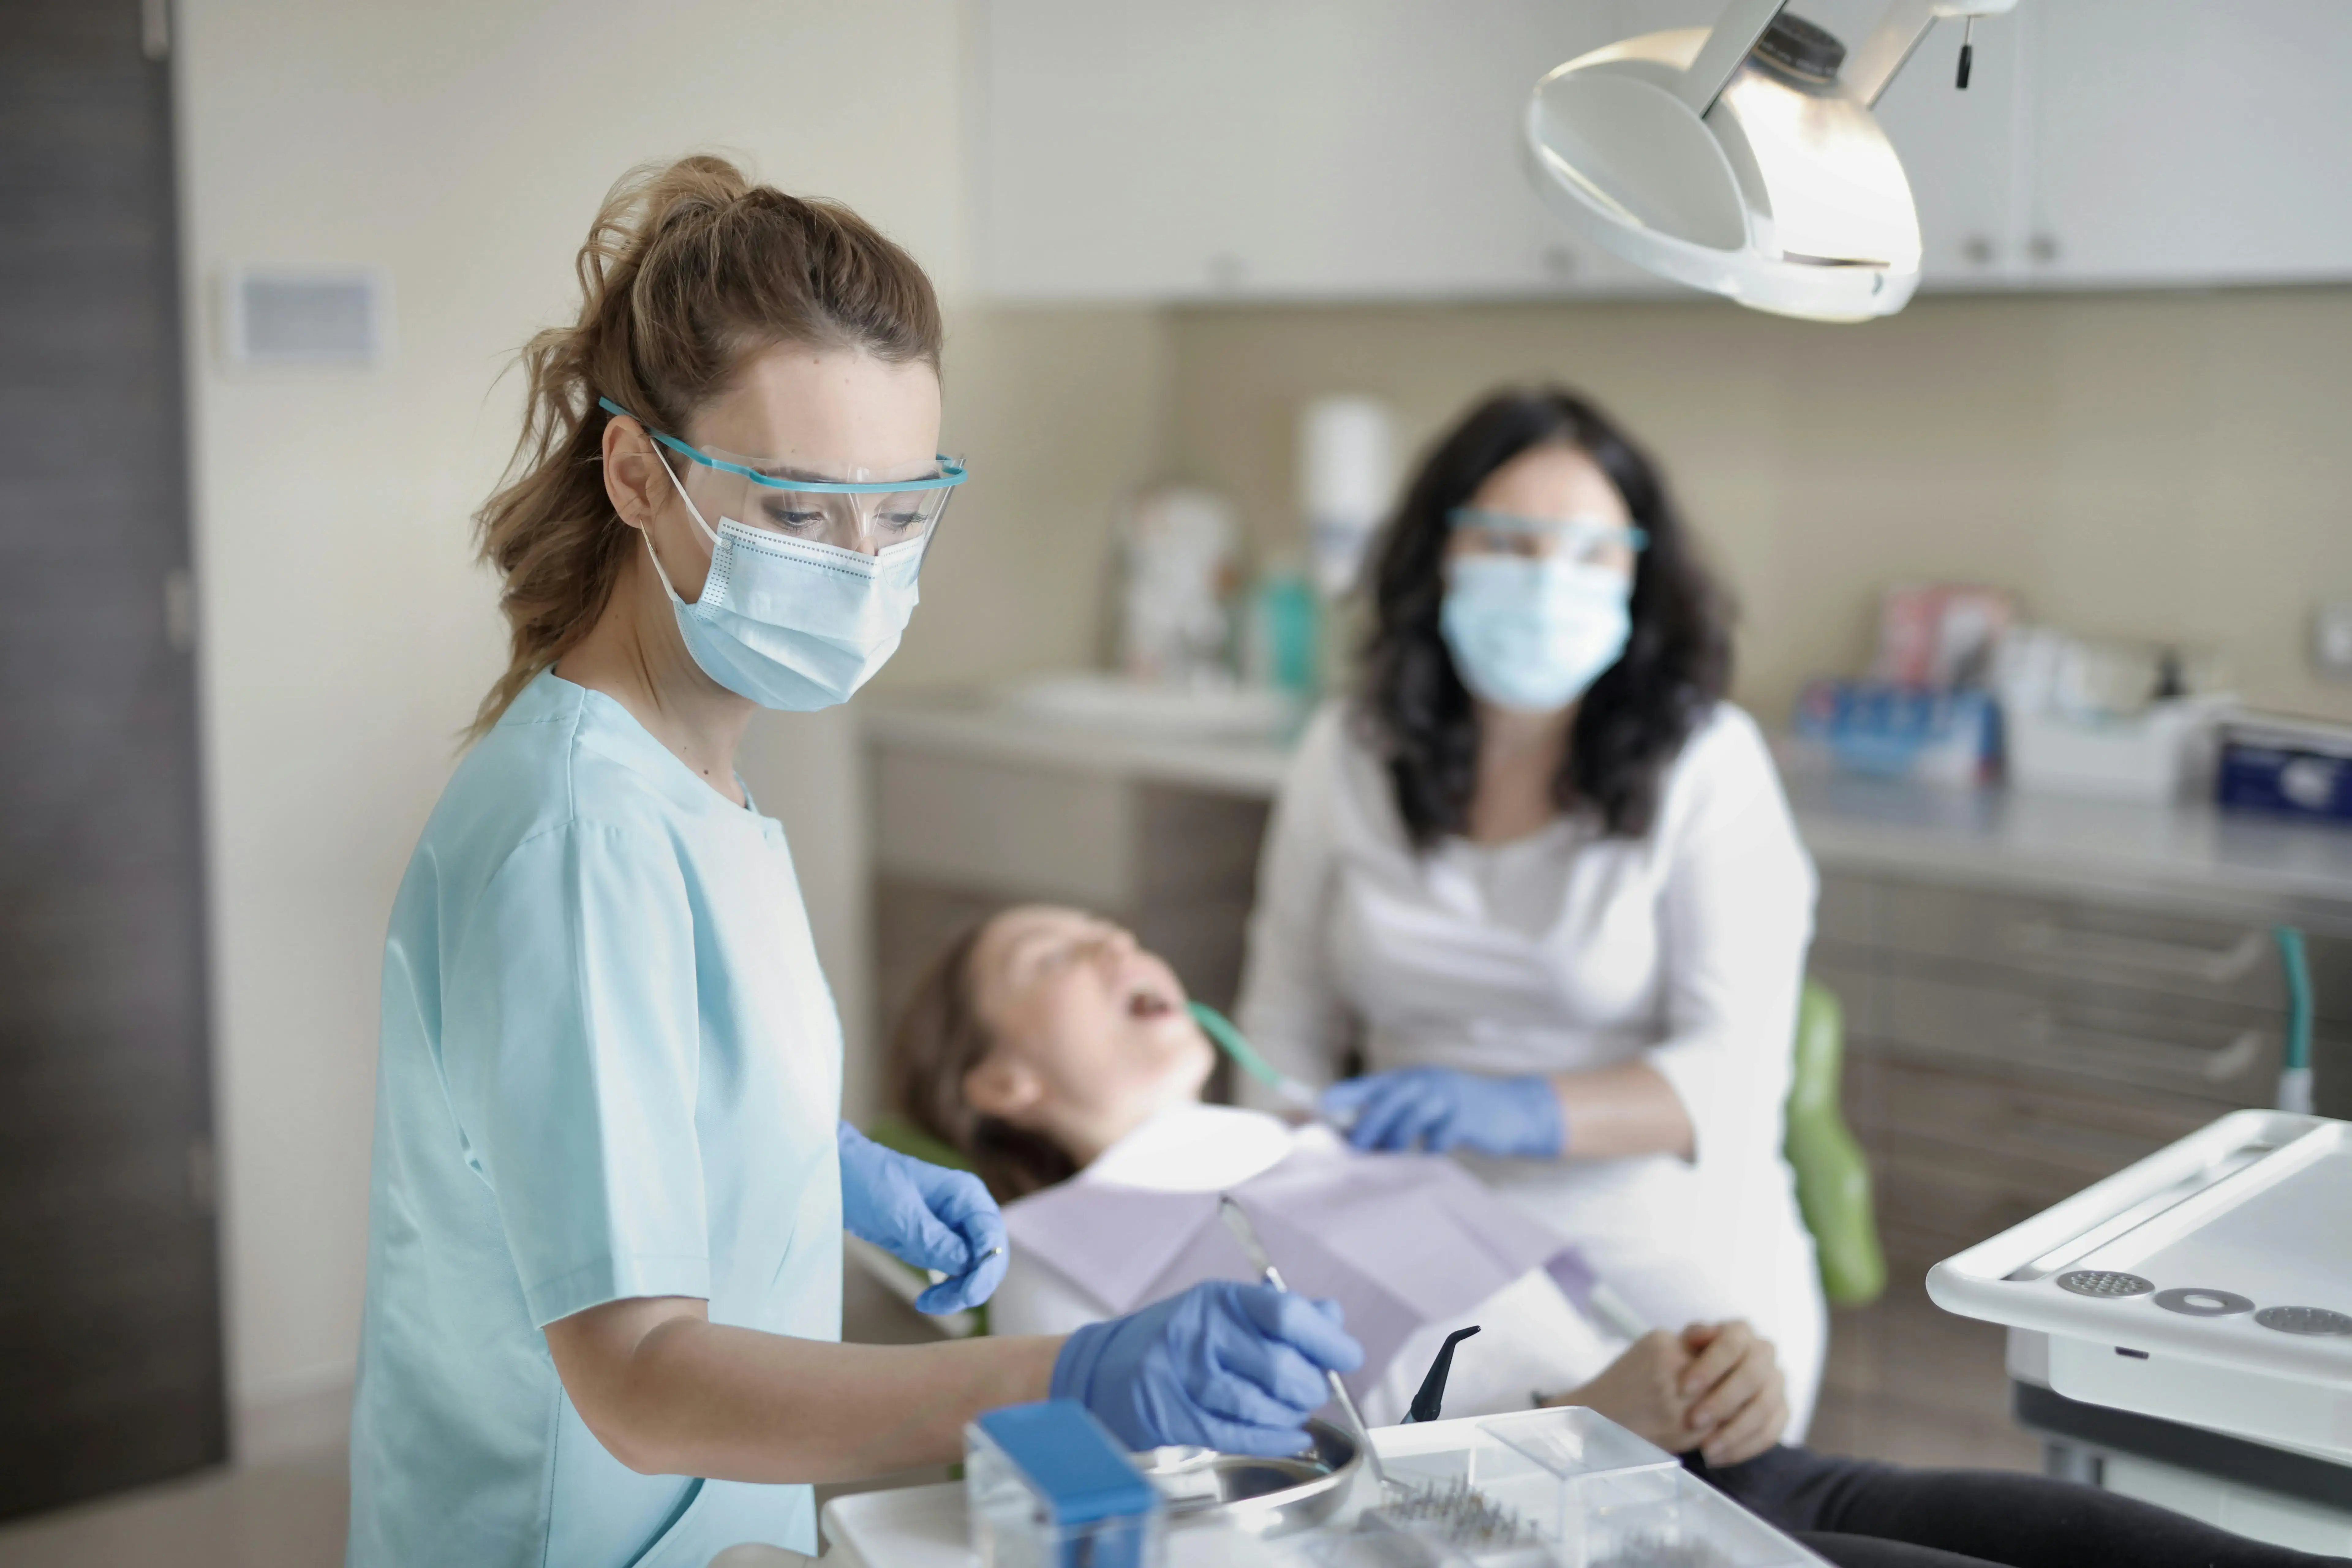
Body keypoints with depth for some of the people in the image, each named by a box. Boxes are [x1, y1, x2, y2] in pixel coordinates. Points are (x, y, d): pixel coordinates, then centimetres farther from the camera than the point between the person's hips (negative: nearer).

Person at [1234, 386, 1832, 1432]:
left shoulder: (1706, 765, -3)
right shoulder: (1347, 757, 7)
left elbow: (1735, 1069, -9)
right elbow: (1289, 1024, 13)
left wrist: (1518, 1113, -25)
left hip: (1670, 1278, -2)